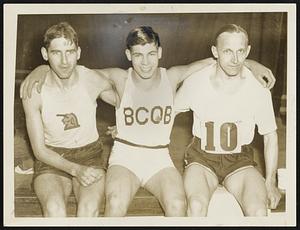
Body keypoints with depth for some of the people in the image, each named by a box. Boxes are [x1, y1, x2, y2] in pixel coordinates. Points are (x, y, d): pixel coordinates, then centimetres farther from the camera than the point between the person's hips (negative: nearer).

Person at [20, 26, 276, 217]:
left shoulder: (171, 77, -1)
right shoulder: (120, 79, -5)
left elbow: (214, 60, 4)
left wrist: (250, 63, -5)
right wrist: (40, 69, -15)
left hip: (160, 158, 1)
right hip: (124, 156, -1)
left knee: (178, 204, -28)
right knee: (116, 203, -30)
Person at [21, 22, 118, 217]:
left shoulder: (93, 81, -8)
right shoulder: (33, 91, -11)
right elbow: (39, 149, -9)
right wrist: (75, 169, -21)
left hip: (90, 153, 1)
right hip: (51, 159, 0)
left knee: (90, 208, -29)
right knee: (55, 209, -31)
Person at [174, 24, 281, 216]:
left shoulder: (258, 89, -7)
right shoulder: (195, 83, -8)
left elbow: (270, 136, 4)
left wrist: (270, 182, 2)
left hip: (240, 159, 1)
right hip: (202, 157, 0)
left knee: (259, 211, -27)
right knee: (196, 205, -31)